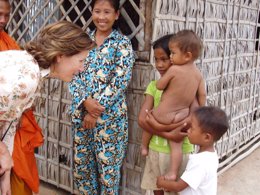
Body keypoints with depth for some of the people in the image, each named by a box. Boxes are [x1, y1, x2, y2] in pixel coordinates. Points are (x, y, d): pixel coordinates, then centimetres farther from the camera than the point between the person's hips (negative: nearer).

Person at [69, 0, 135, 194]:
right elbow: (73, 75, 3)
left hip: (110, 115, -4)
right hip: (81, 111, 4)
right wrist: (85, 101, -14)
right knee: (82, 163, 15)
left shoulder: (123, 43, -5)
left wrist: (96, 109, -15)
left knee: (108, 166, 6)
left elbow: (120, 82, -12)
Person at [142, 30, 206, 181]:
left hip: (165, 114, -4)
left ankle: (144, 147, 41)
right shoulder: (198, 73, -2)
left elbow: (159, 86, -9)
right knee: (177, 145, 11)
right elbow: (202, 95, 2)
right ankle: (173, 173, 13)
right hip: (182, 116, 4)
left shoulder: (174, 69, -19)